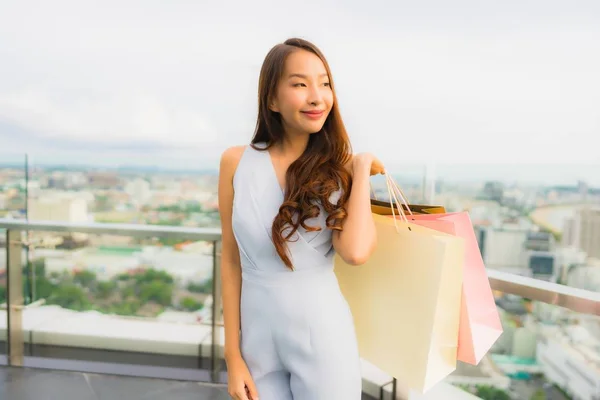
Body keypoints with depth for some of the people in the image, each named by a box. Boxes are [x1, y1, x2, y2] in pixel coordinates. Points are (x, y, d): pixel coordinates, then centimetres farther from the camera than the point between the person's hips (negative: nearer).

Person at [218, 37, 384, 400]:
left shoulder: (341, 168, -5)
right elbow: (231, 262, -1)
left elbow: (356, 252, -23)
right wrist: (233, 356, 0)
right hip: (257, 337, 1)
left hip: (323, 337, 0)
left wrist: (362, 169, -14)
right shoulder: (236, 162, -5)